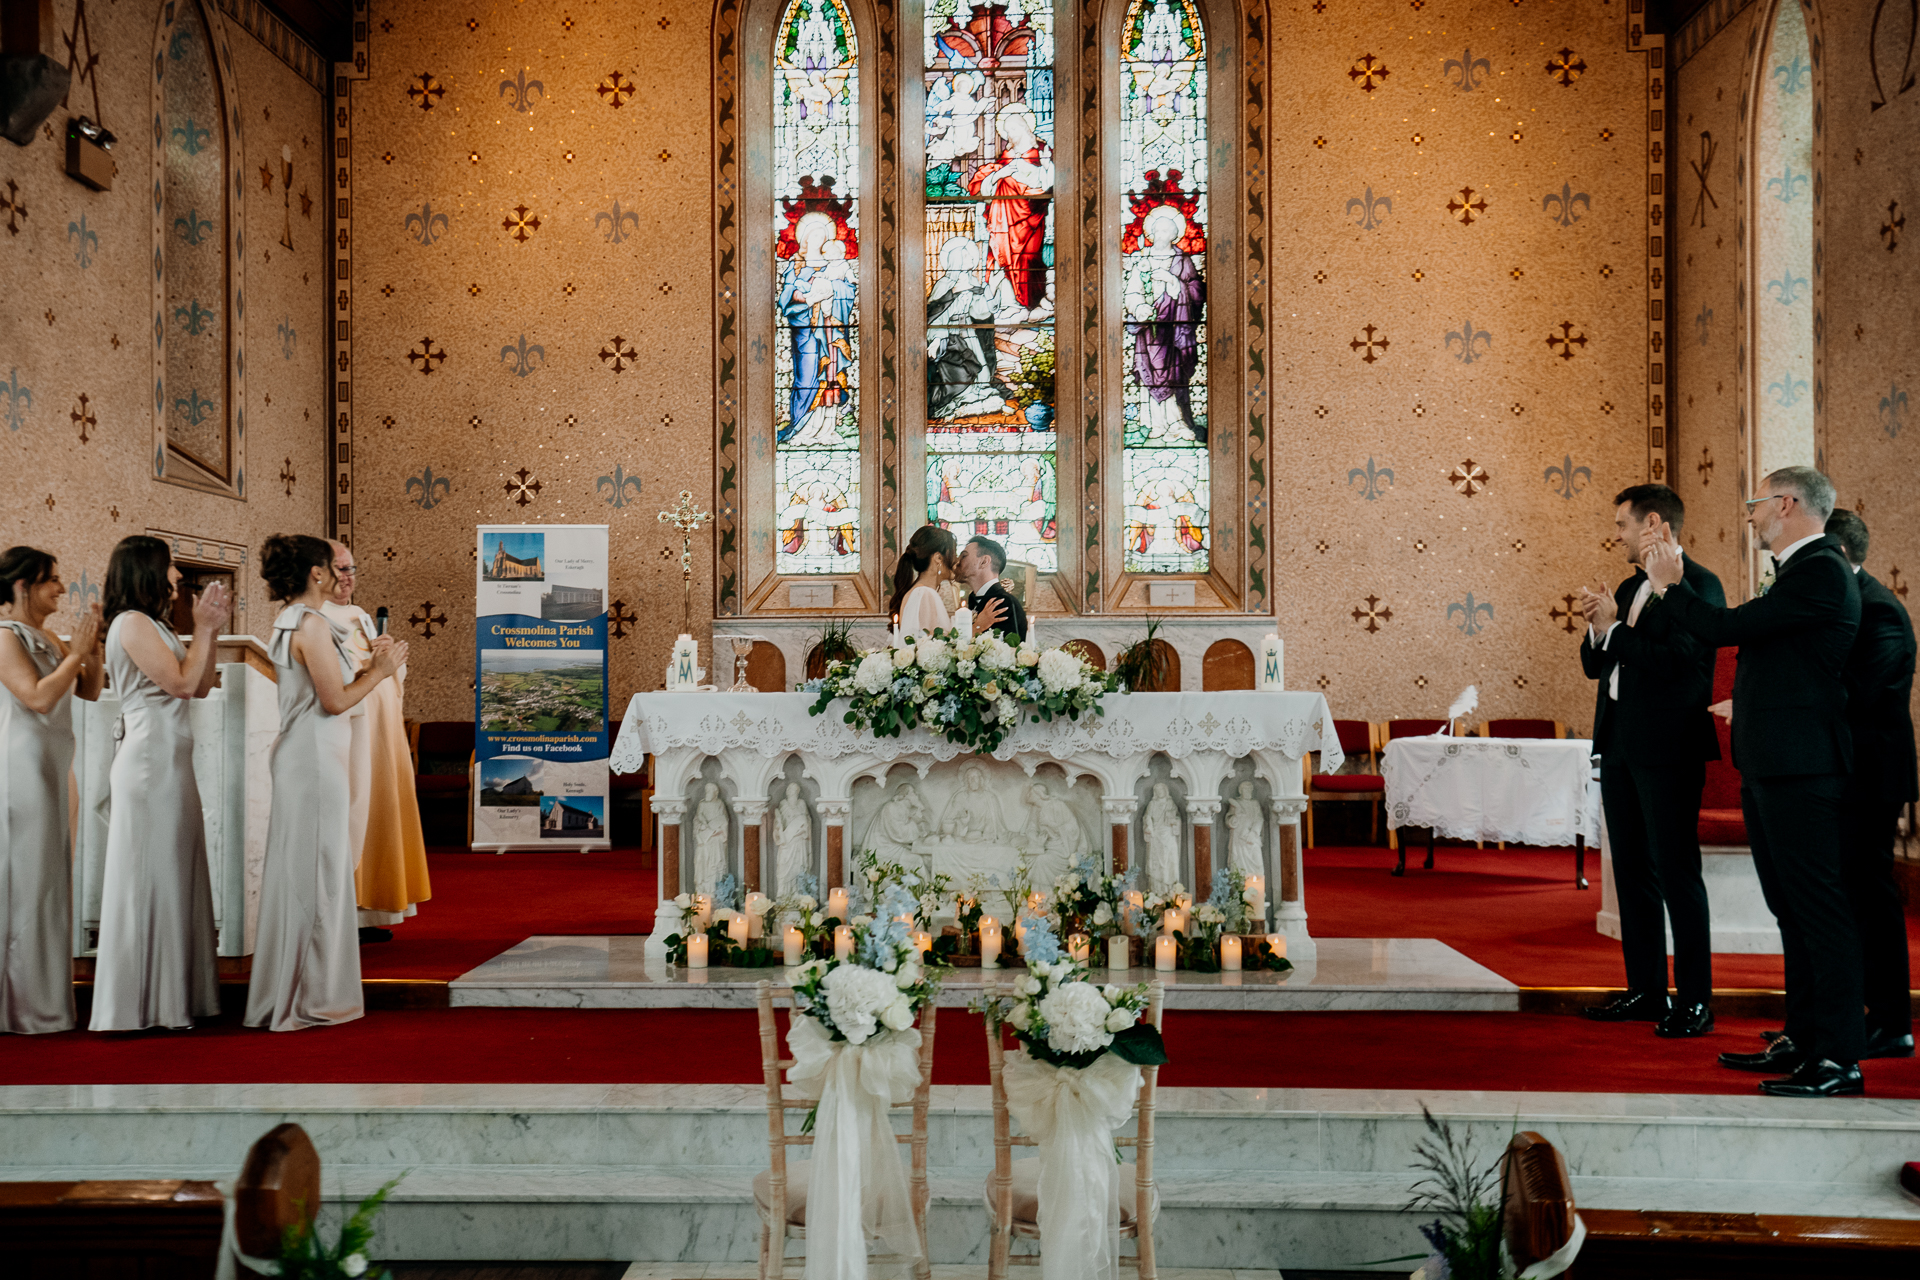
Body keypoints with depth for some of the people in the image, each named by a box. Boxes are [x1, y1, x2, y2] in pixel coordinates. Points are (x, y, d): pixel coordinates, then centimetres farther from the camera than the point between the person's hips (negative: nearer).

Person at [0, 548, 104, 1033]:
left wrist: (94, 646, 0)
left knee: (48, 879, 11)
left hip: (50, 771, 9)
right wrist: (77, 652, -16)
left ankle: (40, 1001, 20)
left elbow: (90, 691, 12)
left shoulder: (49, 639, 14)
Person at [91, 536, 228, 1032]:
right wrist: (203, 628, -8)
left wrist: (210, 630, 9)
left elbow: (201, 685, 16)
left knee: (171, 876, 11)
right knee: (148, 878, -4)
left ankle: (168, 997, 17)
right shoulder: (131, 622, -10)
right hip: (150, 763, -10)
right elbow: (181, 682, -16)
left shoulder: (152, 625, 19)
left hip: (169, 764, 10)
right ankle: (141, 1004, 3)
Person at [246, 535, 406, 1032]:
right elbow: (335, 700, -17)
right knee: (317, 873, -4)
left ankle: (286, 992, 22)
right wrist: (379, 671, -4)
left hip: (300, 754, 10)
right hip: (316, 755, -10)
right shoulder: (312, 624, -14)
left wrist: (369, 665, 17)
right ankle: (311, 998, 2)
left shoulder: (288, 623, 16)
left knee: (297, 870, 14)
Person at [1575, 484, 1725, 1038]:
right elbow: (1595, 665, 18)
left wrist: (1613, 630, -14)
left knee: (1676, 870, -5)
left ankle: (1694, 999, 2)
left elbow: (1681, 662, -21)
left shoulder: (1698, 584, -9)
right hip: (1619, 744, 9)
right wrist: (1598, 628, -2)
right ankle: (1646, 990, 20)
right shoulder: (1629, 588, 17)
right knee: (1632, 870, 12)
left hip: (1668, 748, -9)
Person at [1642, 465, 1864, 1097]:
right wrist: (1673, 577, 20)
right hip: (1771, 767, 11)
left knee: (1820, 908, -7)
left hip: (1800, 769, -11)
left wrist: (1670, 583, -3)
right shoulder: (1800, 571, 19)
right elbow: (1731, 633, 19)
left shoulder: (1821, 571, -14)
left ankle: (1841, 1058, -2)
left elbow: (1722, 628, -17)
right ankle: (1803, 1039, 24)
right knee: (1793, 909, 15)